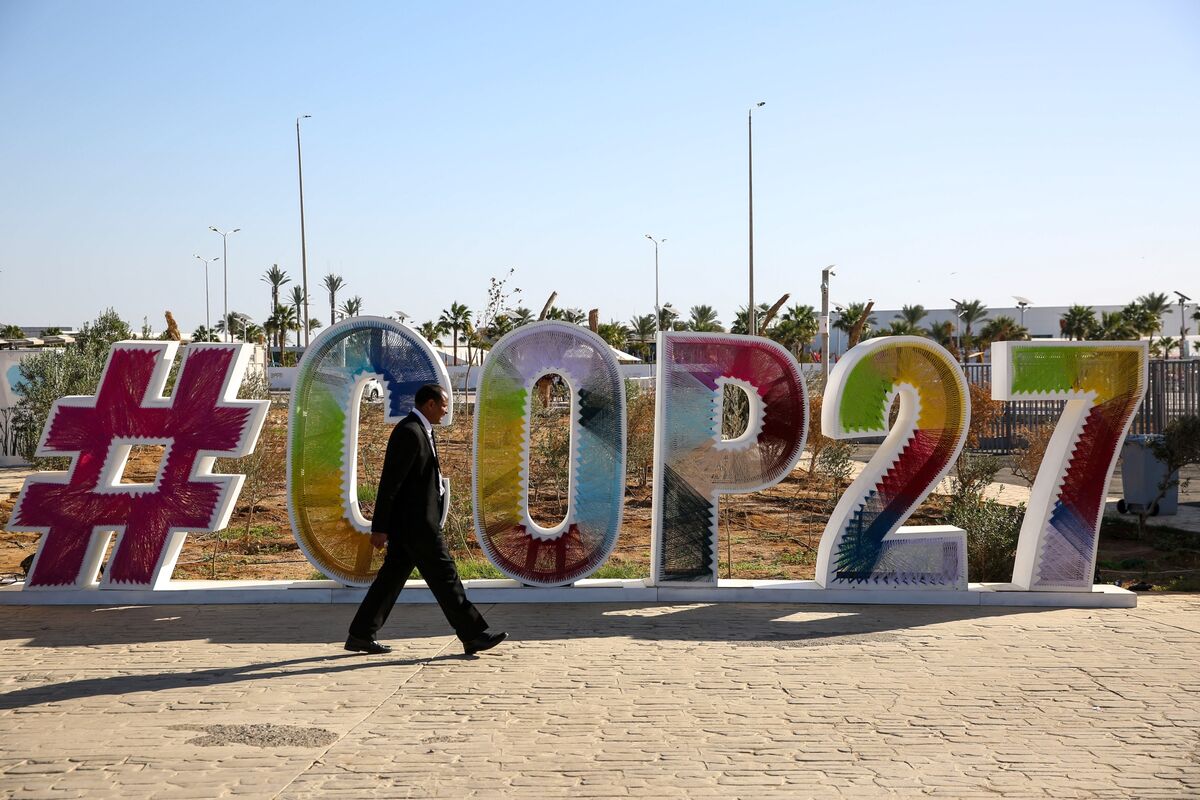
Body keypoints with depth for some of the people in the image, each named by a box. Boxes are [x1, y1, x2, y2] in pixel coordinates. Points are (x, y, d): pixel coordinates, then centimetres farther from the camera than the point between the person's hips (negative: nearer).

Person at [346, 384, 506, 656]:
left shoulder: (420, 430, 15)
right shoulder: (409, 432, -17)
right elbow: (390, 481, -19)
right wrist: (379, 528, -19)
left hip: (410, 521, 10)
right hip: (415, 521, -10)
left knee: (392, 577, 11)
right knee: (443, 575, -4)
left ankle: (360, 636, 15)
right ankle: (473, 635, 2)